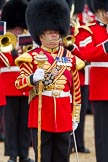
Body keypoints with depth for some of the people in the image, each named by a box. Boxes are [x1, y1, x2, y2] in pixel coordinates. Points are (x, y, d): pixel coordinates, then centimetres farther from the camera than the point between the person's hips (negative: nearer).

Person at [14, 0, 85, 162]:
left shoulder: (69, 57, 10)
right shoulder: (31, 56, 0)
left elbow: (76, 89, 13)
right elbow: (19, 83, -8)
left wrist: (75, 116, 11)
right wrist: (33, 78, -28)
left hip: (63, 116, 3)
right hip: (40, 116, -3)